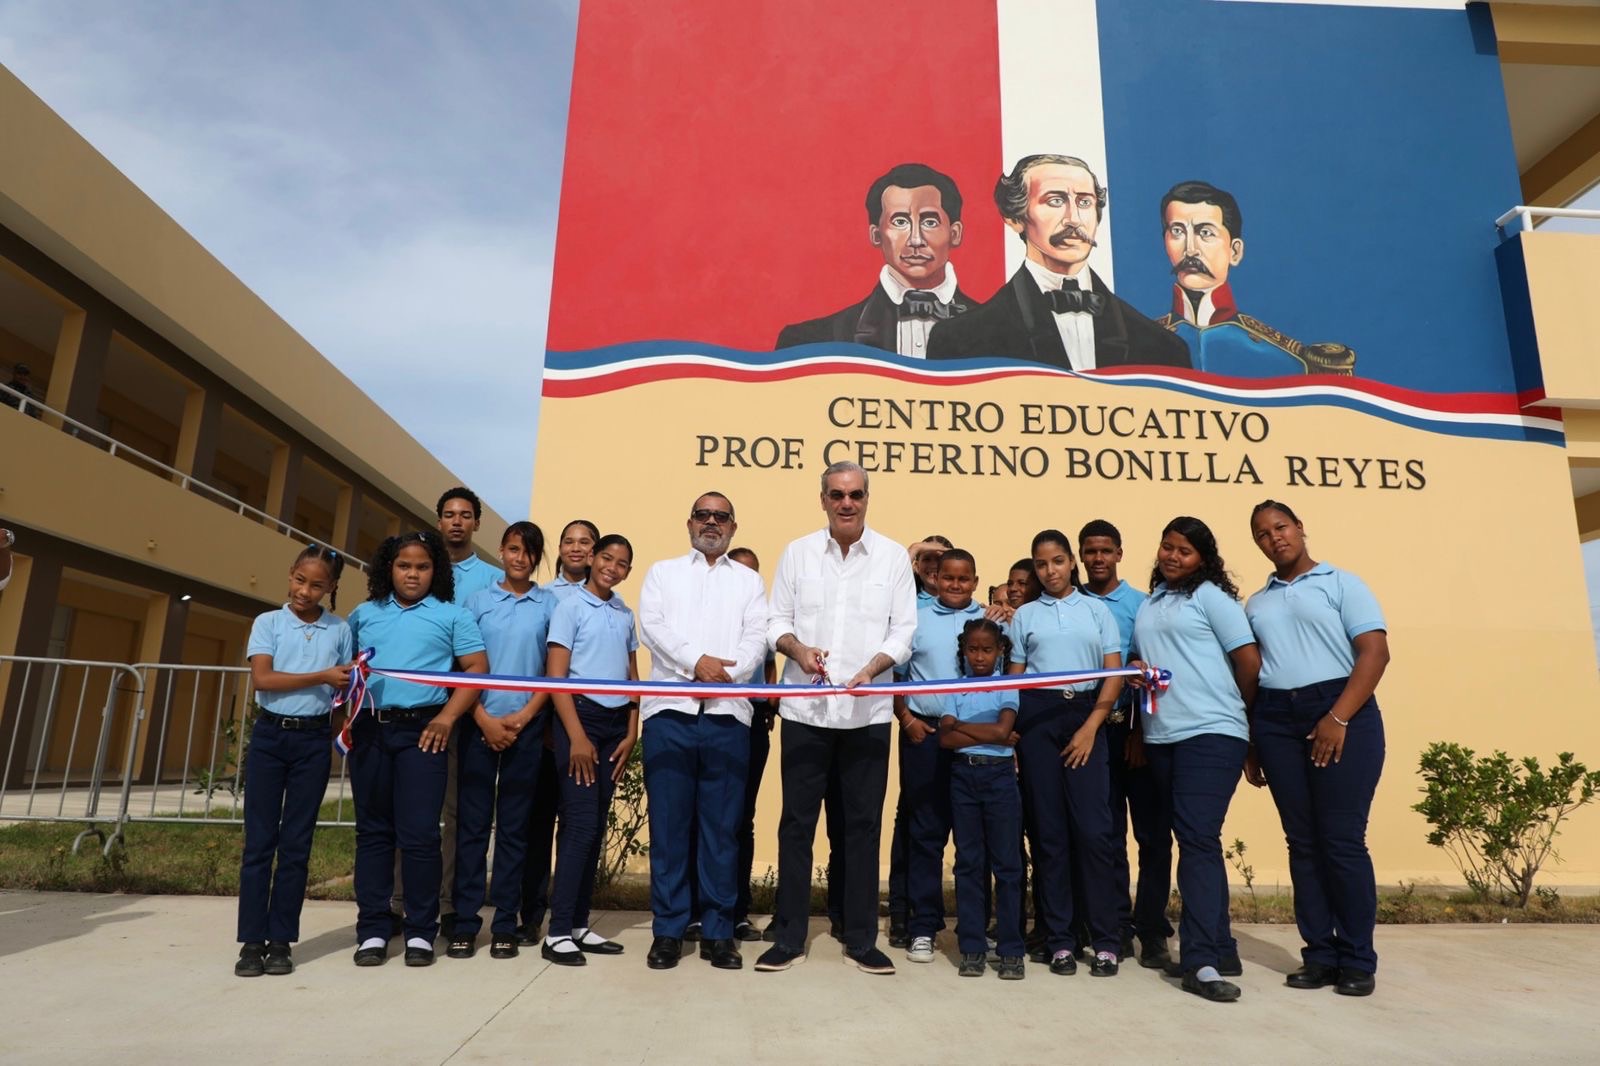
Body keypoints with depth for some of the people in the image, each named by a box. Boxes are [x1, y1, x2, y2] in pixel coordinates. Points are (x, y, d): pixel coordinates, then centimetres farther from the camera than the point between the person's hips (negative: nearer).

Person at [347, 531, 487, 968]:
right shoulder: (364, 614, 15)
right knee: (372, 831, 8)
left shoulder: (451, 615, 6)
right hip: (369, 729, 3)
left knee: (419, 833, -4)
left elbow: (477, 668, 0)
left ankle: (420, 931, 7)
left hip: (421, 730, -3)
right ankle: (372, 930, 16)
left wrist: (447, 718, -9)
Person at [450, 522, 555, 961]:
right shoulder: (478, 600, 6)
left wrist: (522, 717, -7)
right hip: (480, 723, 0)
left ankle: (505, 924, 13)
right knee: (472, 822, 3)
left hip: (526, 726, 0)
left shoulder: (550, 605, 5)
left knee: (514, 825, 6)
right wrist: (484, 719, -6)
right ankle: (465, 922, 11)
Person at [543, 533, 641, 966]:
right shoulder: (570, 607, -3)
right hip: (581, 714, -5)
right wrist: (576, 736, -14)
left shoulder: (626, 615, 13)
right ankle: (558, 931, -1)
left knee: (596, 826, 8)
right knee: (580, 824, -8)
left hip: (617, 721, 6)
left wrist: (631, 734, 7)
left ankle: (579, 925, 16)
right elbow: (555, 676, -9)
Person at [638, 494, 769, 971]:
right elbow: (652, 626, -1)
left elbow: (757, 641, 2)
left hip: (727, 715, 0)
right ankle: (668, 930, 12)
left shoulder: (749, 581, 16)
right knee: (668, 825, 3)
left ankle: (718, 931, 12)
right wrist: (696, 661, -15)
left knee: (722, 827, 3)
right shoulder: (662, 572, 16)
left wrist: (725, 674, -15)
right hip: (669, 711, 0)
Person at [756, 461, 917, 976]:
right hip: (805, 708, 1)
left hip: (867, 712, 0)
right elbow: (777, 620, 6)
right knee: (797, 822, 7)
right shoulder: (797, 552, 5)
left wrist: (871, 667, -16)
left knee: (863, 824, 8)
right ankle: (789, 937, 20)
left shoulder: (893, 556, 2)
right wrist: (797, 649, -14)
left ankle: (861, 938, 21)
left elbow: (903, 630, 0)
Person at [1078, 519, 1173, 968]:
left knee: (1152, 830, 3)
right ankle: (1119, 925, 20)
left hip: (1136, 728, -1)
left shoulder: (1141, 604, 1)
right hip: (1092, 728, 1)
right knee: (1107, 833, 9)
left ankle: (1151, 928, 15)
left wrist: (1143, 728, -8)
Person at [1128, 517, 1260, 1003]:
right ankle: (1218, 949, 21)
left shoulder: (1211, 596, -1)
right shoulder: (1148, 604, 17)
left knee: (1198, 838, -13)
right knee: (1189, 839, 11)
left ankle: (1202, 961, -9)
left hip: (1210, 734, -7)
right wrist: (1137, 672, 4)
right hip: (1161, 737, 7)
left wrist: (1234, 712, 4)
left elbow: (1249, 661, -4)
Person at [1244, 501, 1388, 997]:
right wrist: (1250, 744, 8)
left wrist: (1339, 717, -15)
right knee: (1302, 841, 5)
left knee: (1342, 839, -4)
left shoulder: (1341, 583, 5)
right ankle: (1320, 954, 12)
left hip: (1341, 712, -4)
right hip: (1276, 720, 4)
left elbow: (1375, 652, -5)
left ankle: (1358, 959, 7)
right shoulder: (1255, 604, 18)